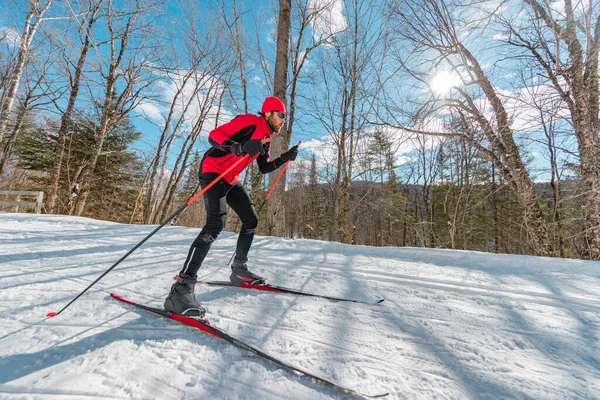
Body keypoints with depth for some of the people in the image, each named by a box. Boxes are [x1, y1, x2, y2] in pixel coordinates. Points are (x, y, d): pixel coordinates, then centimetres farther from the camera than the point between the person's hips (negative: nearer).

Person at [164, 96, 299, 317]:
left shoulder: (266, 137, 15)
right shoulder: (249, 122, -13)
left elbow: (264, 168, 17)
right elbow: (214, 135, -19)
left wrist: (285, 158, 7)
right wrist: (239, 147, -35)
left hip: (232, 179, 10)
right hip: (213, 172, -10)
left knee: (251, 220, 7)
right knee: (215, 224, -26)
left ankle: (239, 270, 20)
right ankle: (181, 288, -25)